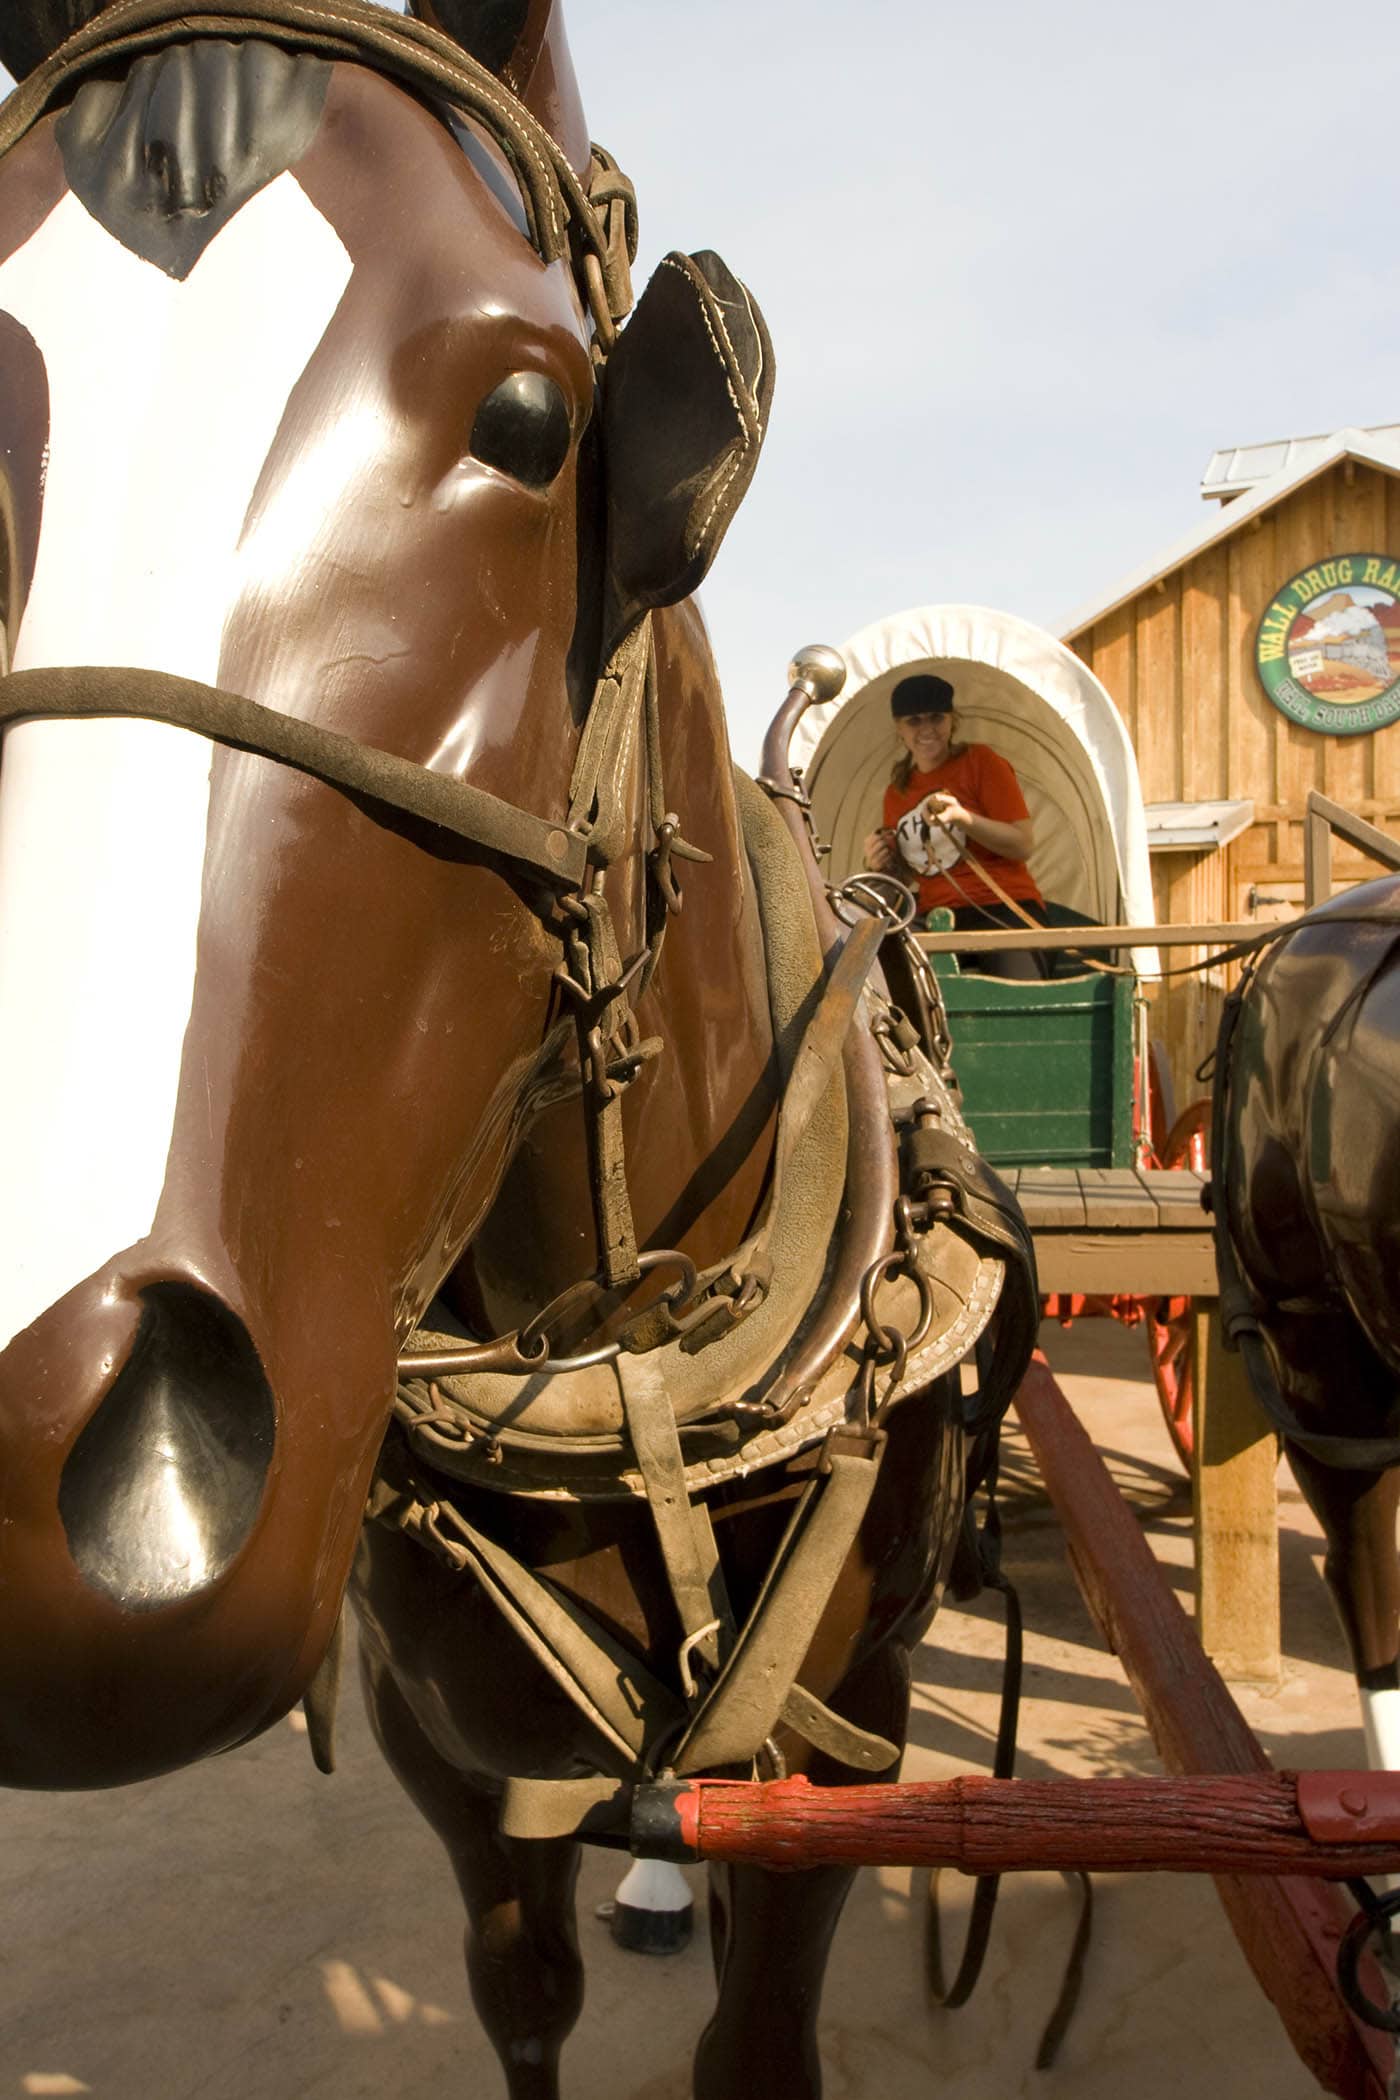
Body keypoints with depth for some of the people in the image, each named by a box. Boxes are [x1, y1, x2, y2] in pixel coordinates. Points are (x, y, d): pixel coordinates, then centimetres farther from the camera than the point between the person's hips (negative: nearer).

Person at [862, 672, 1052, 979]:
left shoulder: (981, 762, 4)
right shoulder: (896, 793, 19)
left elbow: (1023, 845, -4)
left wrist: (964, 817, -19)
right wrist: (881, 866, 5)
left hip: (1004, 910, -4)